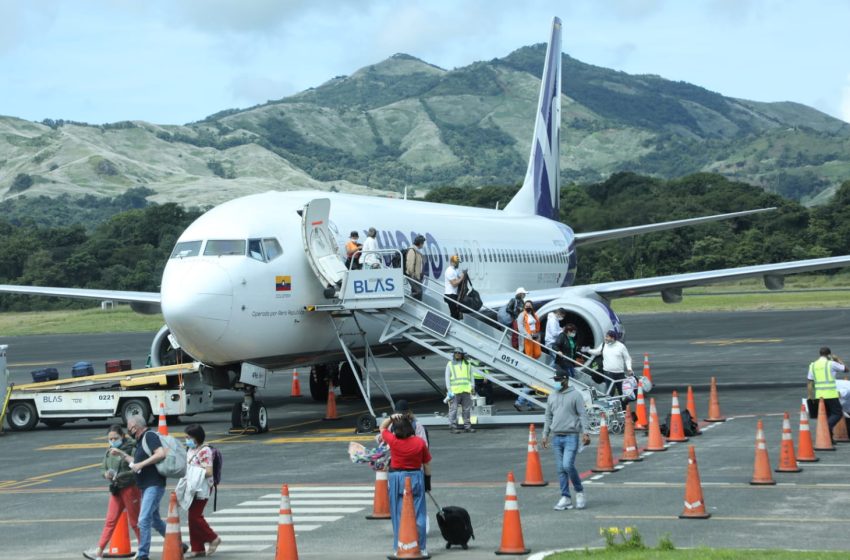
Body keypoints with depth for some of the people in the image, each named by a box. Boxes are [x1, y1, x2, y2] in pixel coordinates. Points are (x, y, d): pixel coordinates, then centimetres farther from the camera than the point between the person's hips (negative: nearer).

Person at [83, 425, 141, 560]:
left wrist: (118, 476, -23)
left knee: (134, 521, 4)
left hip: (130, 488, -6)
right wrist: (106, 474, -7)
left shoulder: (131, 450, -11)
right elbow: (104, 469, 17)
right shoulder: (109, 452, 8)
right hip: (115, 490, 6)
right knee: (110, 521, 3)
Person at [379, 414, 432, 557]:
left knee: (399, 515, 6)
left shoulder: (393, 441, -9)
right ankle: (421, 548, 8)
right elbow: (427, 463, 2)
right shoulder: (420, 442, -6)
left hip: (397, 478, -1)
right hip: (416, 477, 1)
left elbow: (382, 427, 11)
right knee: (418, 515, 6)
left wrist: (391, 418, 1)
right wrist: (428, 481, 12)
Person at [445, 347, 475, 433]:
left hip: (466, 391, 3)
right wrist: (449, 390, -7)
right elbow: (447, 378, 2)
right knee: (453, 409, -6)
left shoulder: (467, 364, 14)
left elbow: (471, 377, 16)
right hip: (454, 391, -3)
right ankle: (453, 427, -3)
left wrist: (472, 388, 7)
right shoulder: (450, 365, 5)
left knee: (467, 410, 5)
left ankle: (467, 426, 11)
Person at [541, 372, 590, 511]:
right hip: (556, 437, 5)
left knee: (568, 465, -16)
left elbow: (582, 415, -6)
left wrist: (585, 432, -15)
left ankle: (579, 491, 4)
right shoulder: (551, 397, 14)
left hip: (571, 436, -5)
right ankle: (565, 498, 9)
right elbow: (548, 417, 18)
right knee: (561, 469, 5)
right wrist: (545, 435, 14)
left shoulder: (575, 395, -2)